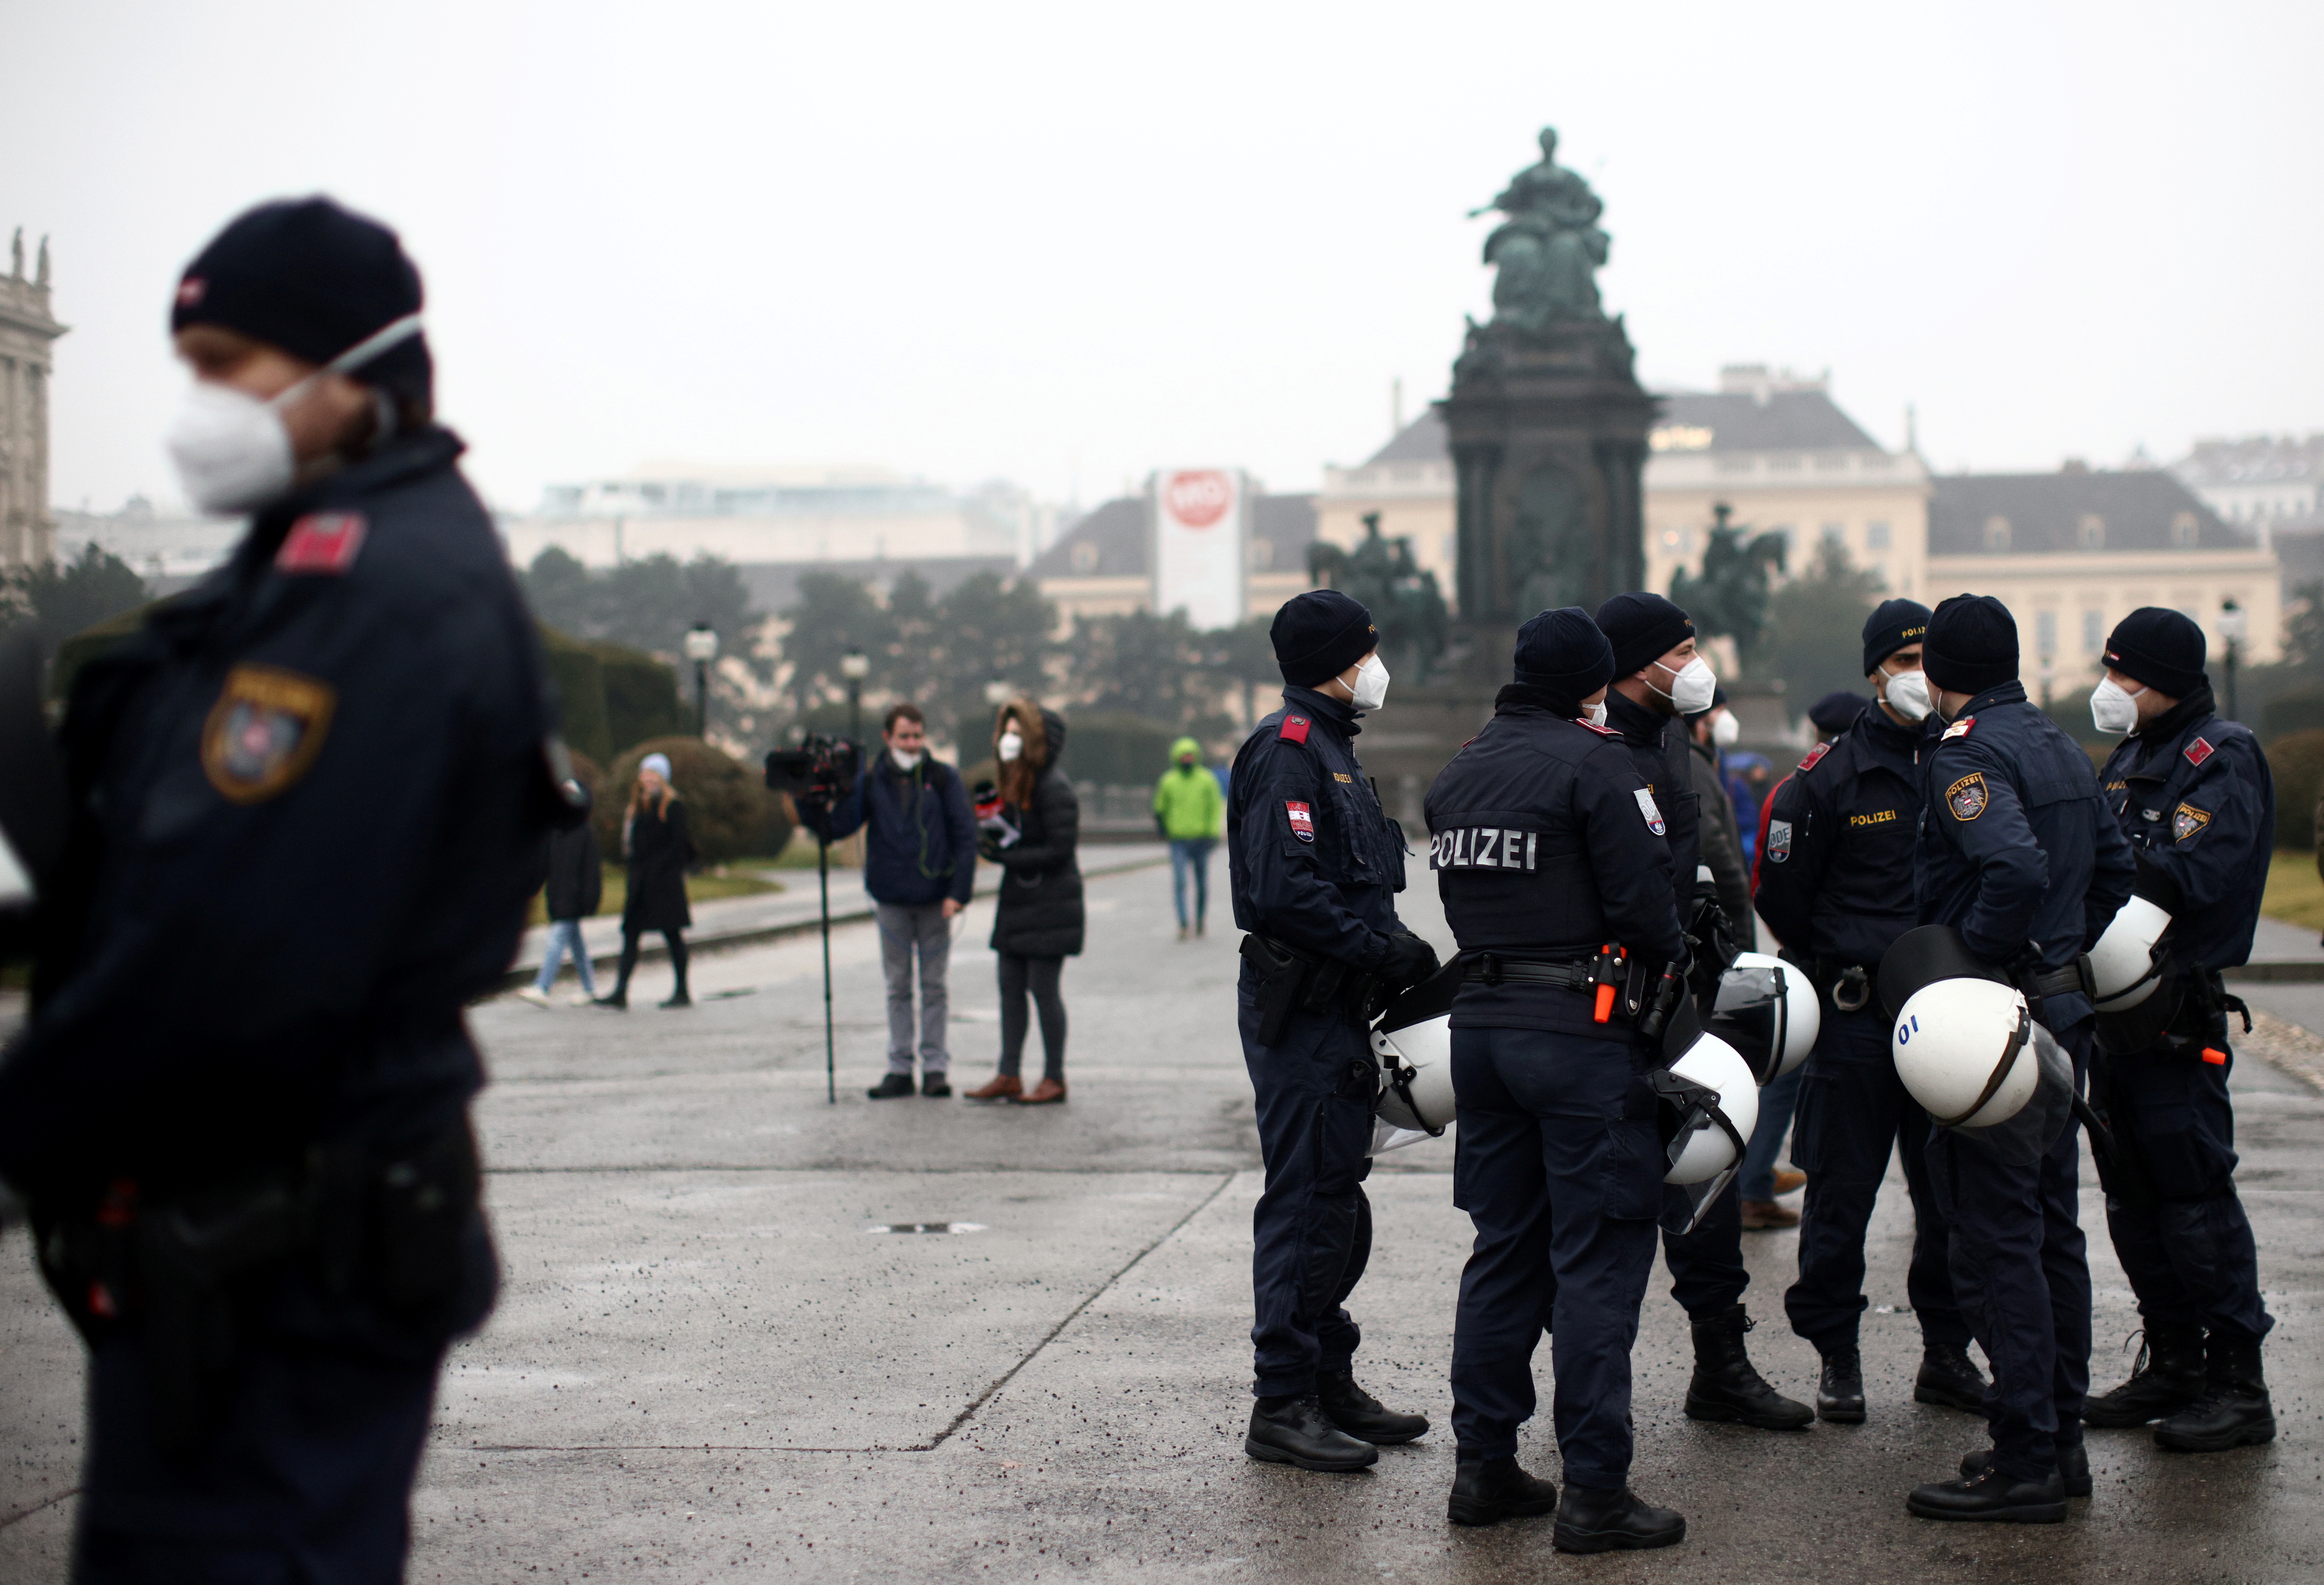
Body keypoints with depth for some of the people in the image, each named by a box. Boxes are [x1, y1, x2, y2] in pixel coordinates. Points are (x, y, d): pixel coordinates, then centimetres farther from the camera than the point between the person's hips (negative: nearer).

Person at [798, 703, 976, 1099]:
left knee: (934, 986, 4)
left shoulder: (943, 779, -2)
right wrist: (807, 802, -19)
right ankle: (899, 1069, 13)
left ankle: (936, 1068, 9)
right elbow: (837, 826, -1)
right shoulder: (870, 781, 4)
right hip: (890, 900, 2)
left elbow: (965, 836, -4)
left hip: (934, 901, -2)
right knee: (898, 987, 8)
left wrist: (958, 892, -11)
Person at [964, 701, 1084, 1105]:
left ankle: (1054, 1080, 4)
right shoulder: (1013, 784, 12)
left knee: (1043, 988, -4)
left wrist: (1007, 856, -17)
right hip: (1016, 902, 9)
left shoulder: (1053, 787, -15)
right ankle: (1009, 1075, 13)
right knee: (1010, 985, 8)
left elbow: (1060, 849, -19)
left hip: (1049, 904, -9)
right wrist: (994, 838, -1)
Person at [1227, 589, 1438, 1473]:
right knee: (1306, 1203, -7)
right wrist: (1384, 951, -19)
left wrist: (1394, 947, 7)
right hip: (1301, 1010, -10)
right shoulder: (1288, 749, -14)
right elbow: (1283, 889, -24)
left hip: (1335, 1009, 10)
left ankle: (1329, 1383, 25)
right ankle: (1282, 1406, -2)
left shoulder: (1327, 746, 19)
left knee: (1336, 1200, 15)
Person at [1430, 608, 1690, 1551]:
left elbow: (1461, 893, 14)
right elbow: (1645, 905, -15)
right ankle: (1594, 1490, -2)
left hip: (1480, 1026, 7)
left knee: (1504, 1252, 15)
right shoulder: (1594, 762, -12)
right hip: (1580, 1029, -7)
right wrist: (1671, 959, 4)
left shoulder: (1460, 772, 11)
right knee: (1598, 1261, -2)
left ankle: (1484, 1466, 18)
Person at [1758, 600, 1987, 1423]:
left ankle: (1947, 1353, 19)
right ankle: (1836, 1357, 11)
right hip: (1856, 1015, -3)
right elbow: (1779, 891, 2)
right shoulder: (1829, 776, -4)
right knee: (1841, 1190, 1)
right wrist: (1838, 974, 6)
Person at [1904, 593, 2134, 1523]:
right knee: (2051, 1229, 15)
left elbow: (2016, 868, -29)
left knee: (1995, 1241, -6)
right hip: (2062, 1011, 10)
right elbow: (2113, 866, 21)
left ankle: (2024, 1462, -5)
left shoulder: (1964, 751, -14)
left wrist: (1963, 961, -20)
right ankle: (2061, 1434, 22)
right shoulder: (2059, 747, 15)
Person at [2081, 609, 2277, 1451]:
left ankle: (2238, 1383, 0)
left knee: (2193, 1194, -7)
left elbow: (2185, 876, -21)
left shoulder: (2224, 759, -9)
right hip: (2120, 1006, 9)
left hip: (2178, 1018, -9)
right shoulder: (2131, 758, 17)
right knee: (2132, 1194, 12)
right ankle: (2172, 1364, 22)